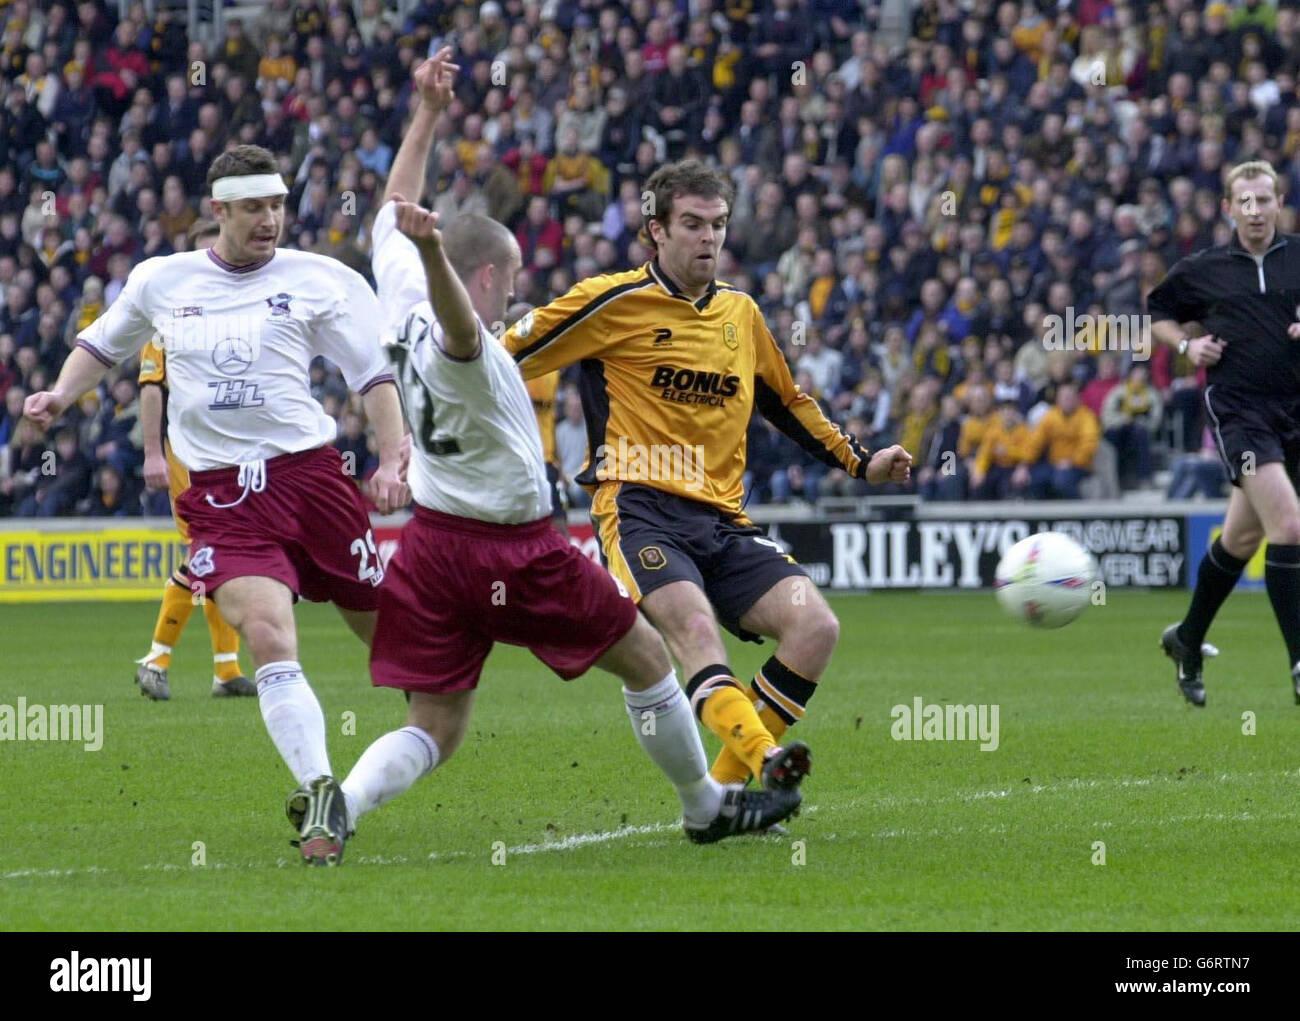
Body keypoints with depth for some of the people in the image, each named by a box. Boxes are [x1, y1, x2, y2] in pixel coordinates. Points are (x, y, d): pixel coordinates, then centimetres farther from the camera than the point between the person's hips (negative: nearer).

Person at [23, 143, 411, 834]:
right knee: (266, 634, -21)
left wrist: (393, 460, -9)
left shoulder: (320, 280, 3)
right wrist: (61, 396, 10)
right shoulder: (161, 281, 10)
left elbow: (374, 373, 3)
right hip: (219, 495, 0)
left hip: (309, 472, 0)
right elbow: (102, 344, 28)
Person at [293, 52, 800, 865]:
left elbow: (393, 214, 19)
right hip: (514, 554, -7)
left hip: (431, 545, 7)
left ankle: (340, 802, -25)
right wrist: (433, 251, -67)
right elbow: (458, 317, -47)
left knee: (434, 732, 4)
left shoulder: (403, 303, 2)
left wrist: (428, 114, 22)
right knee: (645, 655, 13)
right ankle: (706, 806, 26)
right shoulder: (466, 347, -21)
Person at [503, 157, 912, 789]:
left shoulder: (740, 312, 18)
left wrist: (860, 463, 32)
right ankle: (763, 759, -54)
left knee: (816, 626, -14)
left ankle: (725, 788, -10)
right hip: (639, 506, -6)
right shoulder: (615, 301, 0)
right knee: (694, 626, -33)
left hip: (722, 521, 6)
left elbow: (787, 403, 34)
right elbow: (502, 363, 4)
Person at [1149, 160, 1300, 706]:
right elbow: (1160, 313, 19)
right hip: (1238, 410, -3)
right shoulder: (1202, 270, 4)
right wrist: (1187, 344, 0)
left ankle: (1187, 640, 36)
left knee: (1241, 539, 14)